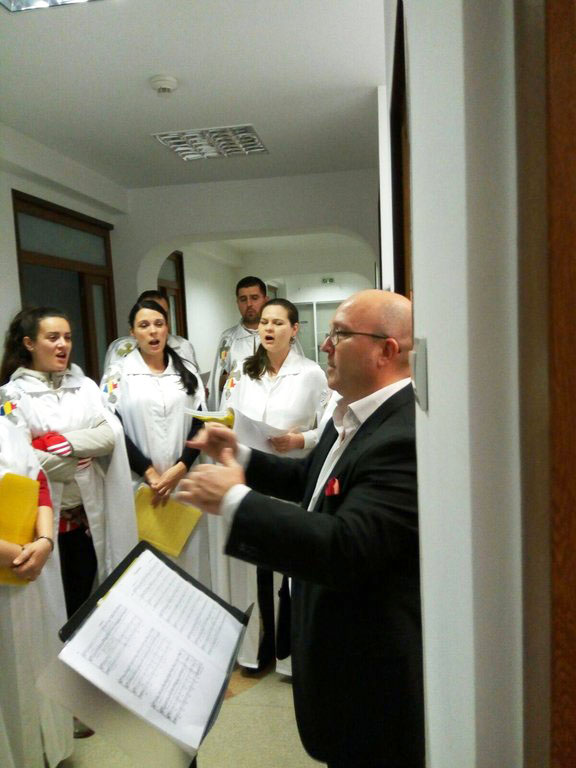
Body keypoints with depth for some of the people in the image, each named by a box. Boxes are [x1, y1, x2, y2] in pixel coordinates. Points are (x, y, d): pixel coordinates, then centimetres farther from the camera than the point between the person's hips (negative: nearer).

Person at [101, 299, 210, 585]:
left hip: (184, 480, 2)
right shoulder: (118, 373, 3)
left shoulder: (187, 371, 10)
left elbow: (200, 423, 5)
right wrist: (150, 473, -10)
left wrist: (180, 468, -9)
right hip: (139, 482, -2)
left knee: (188, 555, 5)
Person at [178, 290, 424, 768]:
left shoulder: (407, 435, -29)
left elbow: (343, 548, -34)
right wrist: (239, 456, 3)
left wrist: (233, 499, -28)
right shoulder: (353, 416, 2)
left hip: (375, 663, -9)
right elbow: (310, 482, 15)